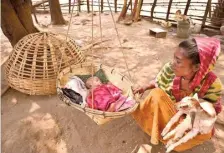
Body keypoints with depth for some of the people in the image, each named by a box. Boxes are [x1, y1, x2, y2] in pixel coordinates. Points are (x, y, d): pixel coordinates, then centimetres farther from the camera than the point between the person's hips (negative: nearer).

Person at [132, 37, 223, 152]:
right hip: (164, 112, 0)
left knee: (204, 132, -29)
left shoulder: (212, 83, -27)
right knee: (156, 94, -29)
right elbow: (158, 83, -2)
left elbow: (215, 107, -8)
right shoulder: (170, 69, -24)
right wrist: (144, 88, -21)